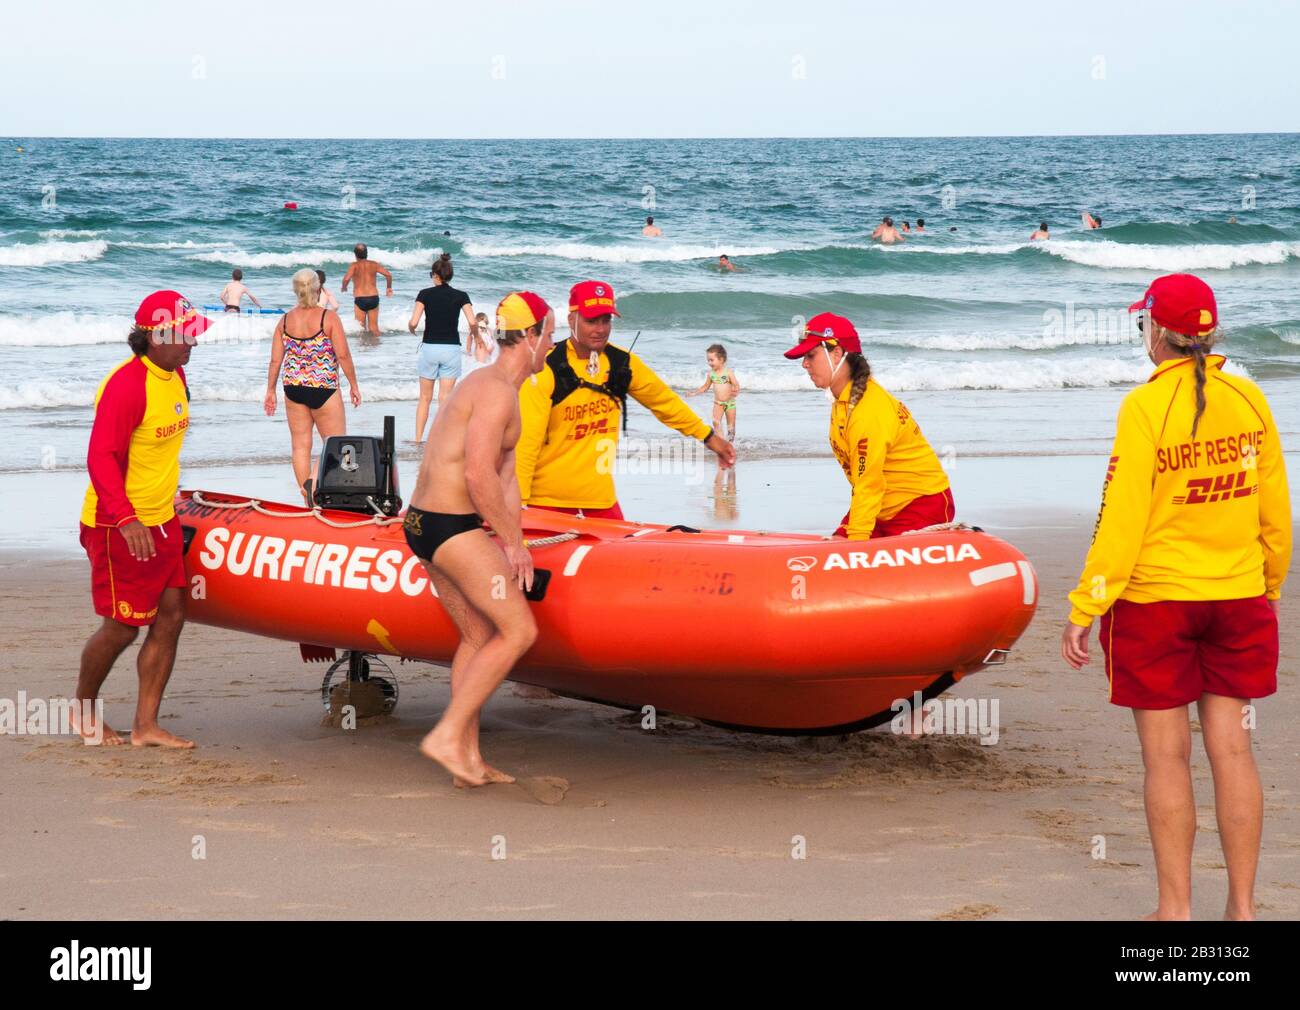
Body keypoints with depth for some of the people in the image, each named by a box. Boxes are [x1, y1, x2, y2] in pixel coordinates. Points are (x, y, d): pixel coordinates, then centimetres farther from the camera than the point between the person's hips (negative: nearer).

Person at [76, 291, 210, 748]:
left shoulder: (175, 376, 8)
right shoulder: (127, 384, -21)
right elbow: (101, 458, -26)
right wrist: (127, 519, -34)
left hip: (160, 522, 9)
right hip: (119, 527, -9)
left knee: (171, 616, 3)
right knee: (122, 627, -1)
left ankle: (145, 724, 8)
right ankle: (83, 710, 21)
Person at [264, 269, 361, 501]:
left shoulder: (285, 320, 2)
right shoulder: (329, 318, -10)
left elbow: (275, 360, 3)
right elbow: (343, 355, -12)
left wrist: (270, 391, 13)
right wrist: (354, 385, -1)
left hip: (293, 387, 4)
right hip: (323, 387, -4)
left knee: (300, 445, 11)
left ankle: (307, 493, 7)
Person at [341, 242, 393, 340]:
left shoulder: (355, 265, -7)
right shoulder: (374, 265, 3)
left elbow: (347, 278, -23)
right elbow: (388, 275, -5)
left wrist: (344, 287, -1)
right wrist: (389, 288, 11)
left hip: (360, 299, -3)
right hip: (373, 298, 3)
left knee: (361, 327, 8)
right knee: (374, 326, 13)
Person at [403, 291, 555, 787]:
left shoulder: (488, 384, 19)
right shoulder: (497, 392, -15)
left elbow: (505, 475, 18)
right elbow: (478, 475, -23)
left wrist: (513, 541, 11)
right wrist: (513, 543, -14)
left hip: (424, 523, 10)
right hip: (452, 528, -10)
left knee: (478, 636, 15)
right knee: (519, 630, -6)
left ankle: (470, 759, 17)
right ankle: (448, 735, -7)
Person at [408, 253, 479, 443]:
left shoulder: (425, 294, -2)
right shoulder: (460, 296, 0)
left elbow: (413, 322, -10)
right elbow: (472, 322, -11)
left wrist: (411, 329, 12)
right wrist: (475, 335, 10)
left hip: (429, 347, 0)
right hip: (451, 348, 0)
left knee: (425, 398, 11)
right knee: (445, 398, 3)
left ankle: (418, 440, 12)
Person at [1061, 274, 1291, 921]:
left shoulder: (1146, 406, -13)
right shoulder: (1248, 400, 0)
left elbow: (1122, 518, -14)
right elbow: (1275, 511, 7)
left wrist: (1083, 610, -9)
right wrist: (1269, 586, 21)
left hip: (1155, 600, -4)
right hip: (1238, 600, 4)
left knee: (1167, 755, 2)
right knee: (1231, 748, 8)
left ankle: (1175, 909, 7)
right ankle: (1242, 906, 13)